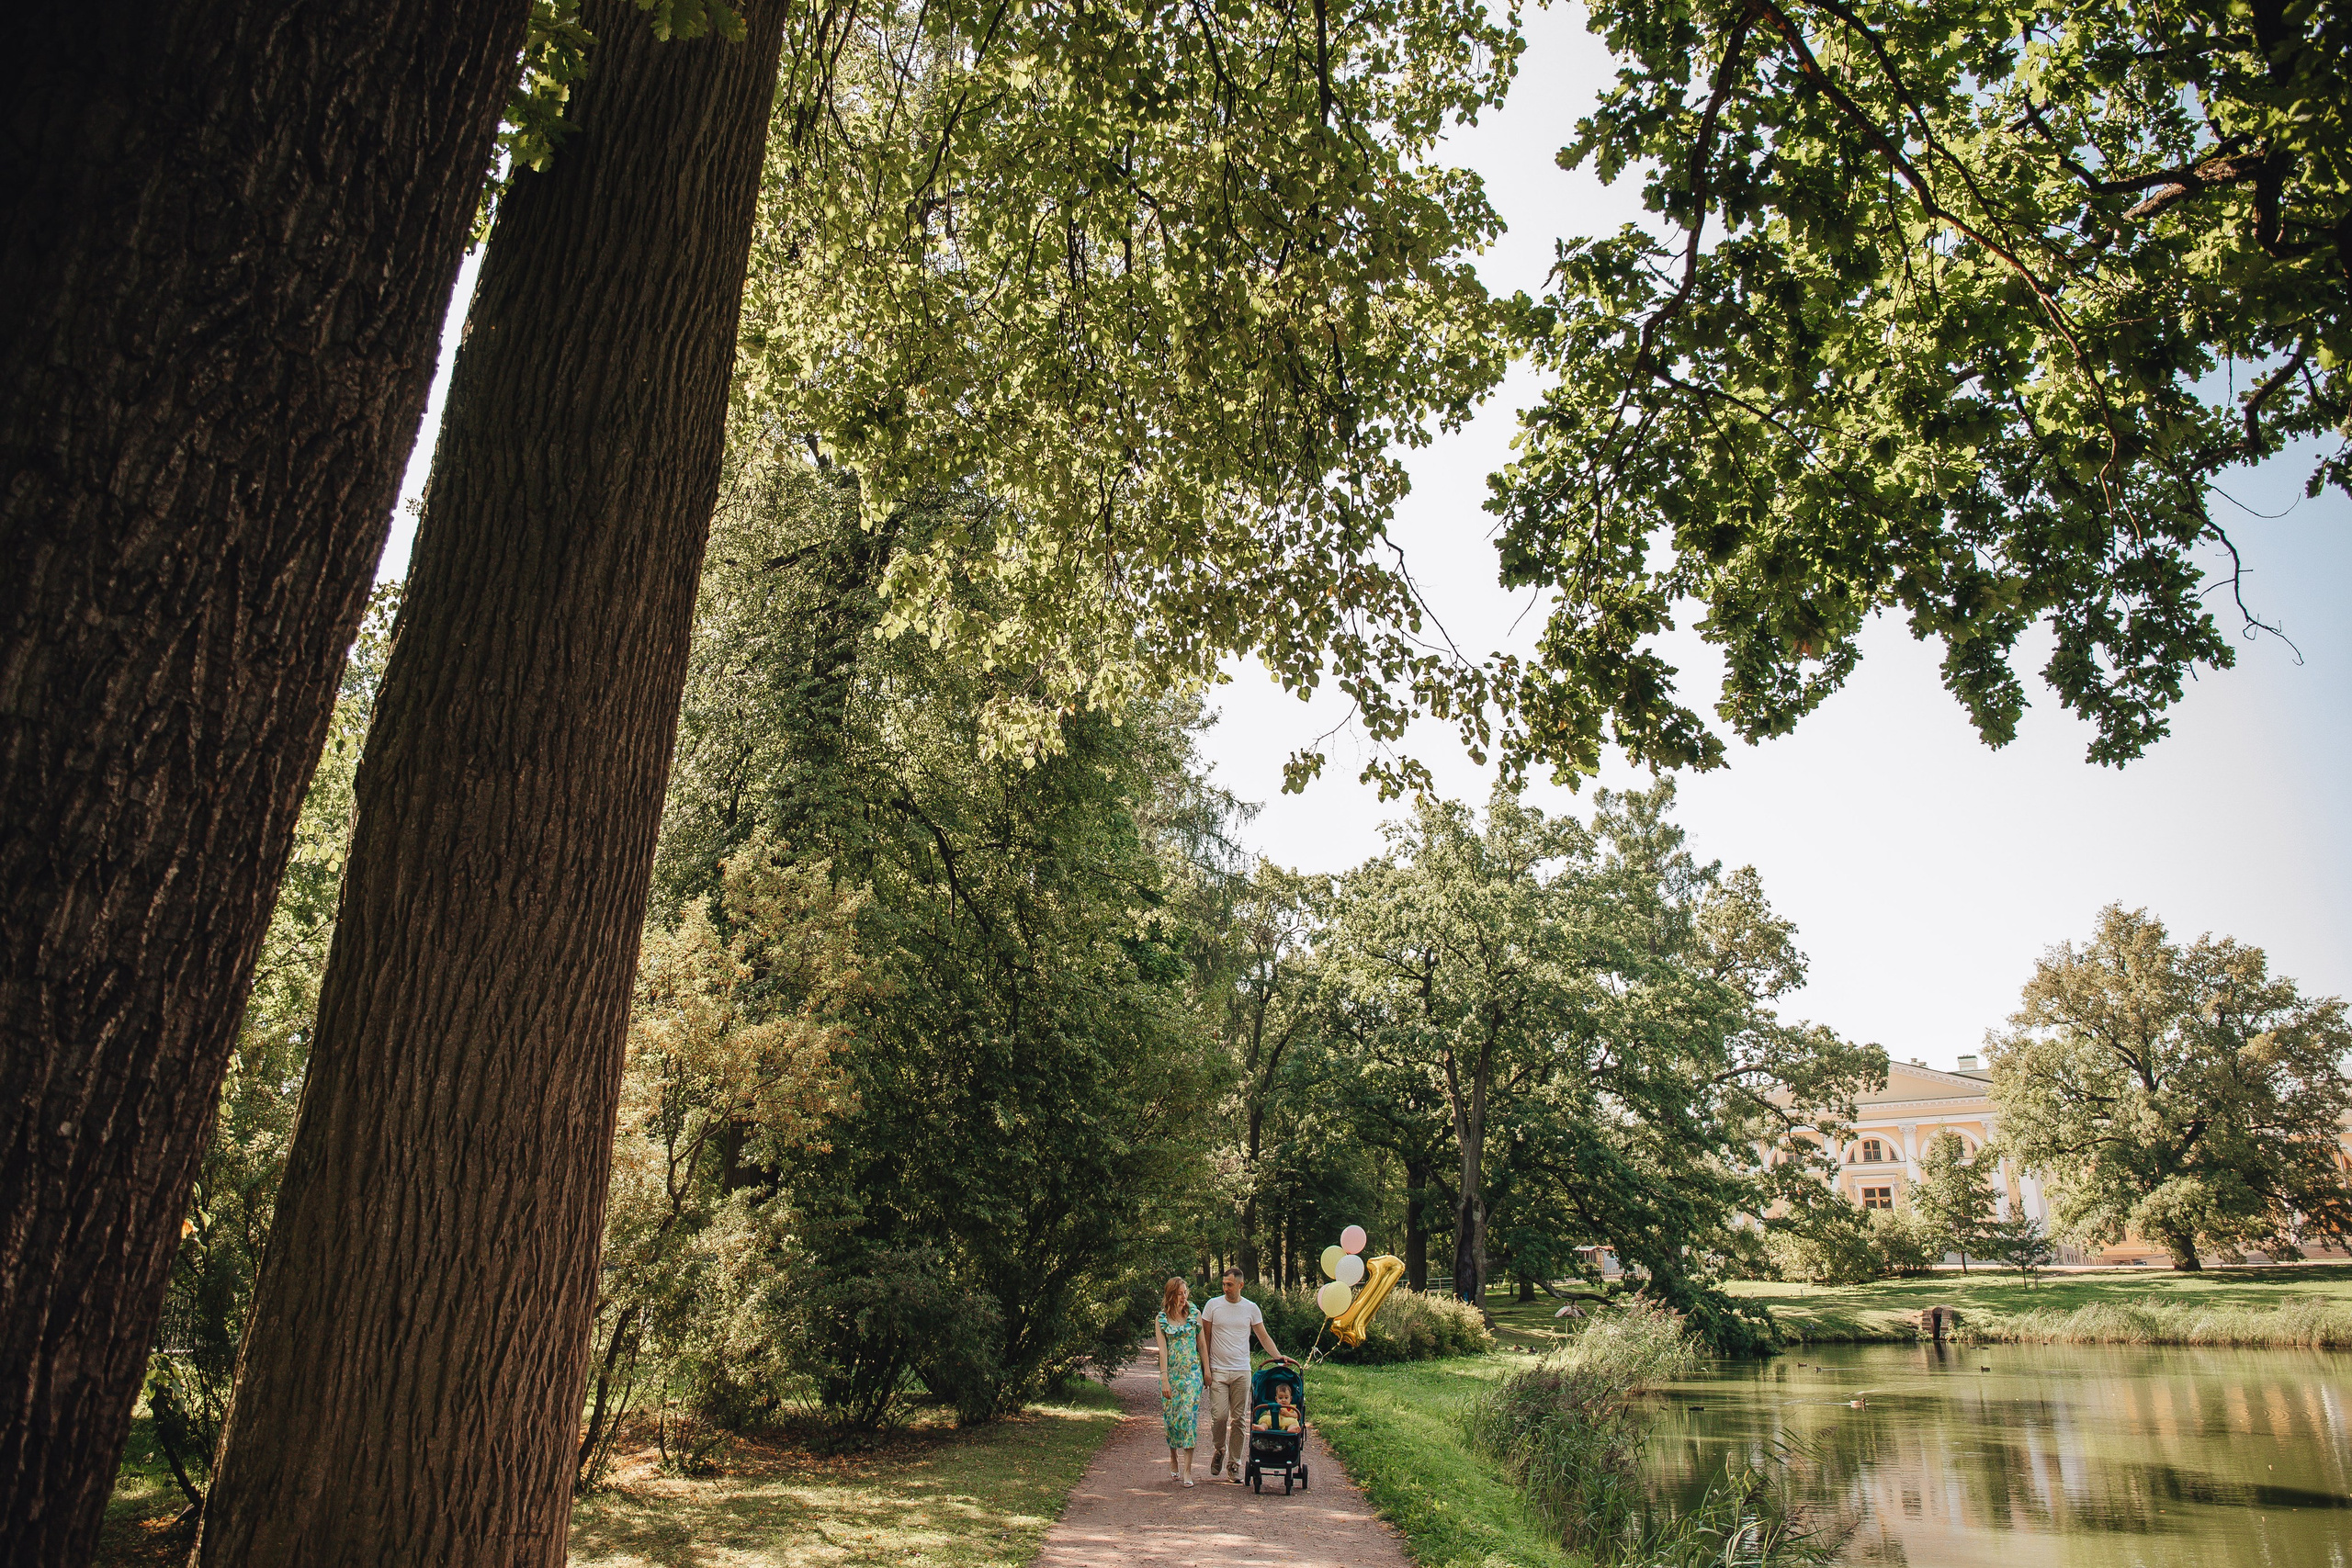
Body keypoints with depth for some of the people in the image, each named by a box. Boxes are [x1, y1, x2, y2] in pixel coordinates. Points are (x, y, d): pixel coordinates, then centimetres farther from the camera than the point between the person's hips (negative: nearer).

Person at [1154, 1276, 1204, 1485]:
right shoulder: (1162, 1318, 1)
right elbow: (1162, 1349, -5)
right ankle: (1173, 1459, 25)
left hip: (1192, 1371, -1)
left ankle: (1188, 1469, -9)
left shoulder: (1194, 1314, 3)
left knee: (1188, 1414, -10)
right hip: (1171, 1372, 1)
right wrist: (1164, 1379, -10)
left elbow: (1201, 1343, 7)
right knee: (1171, 1416, 5)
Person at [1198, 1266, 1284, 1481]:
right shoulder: (1213, 1305, 1)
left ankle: (1234, 1464, 13)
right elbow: (1204, 1338, 4)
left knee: (1239, 1419, 2)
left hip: (1242, 1371, 2)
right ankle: (1219, 1450, 19)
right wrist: (1205, 1368, -3)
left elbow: (1263, 1336, 10)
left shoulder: (1251, 1308, 5)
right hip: (1218, 1371, -1)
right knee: (1219, 1416, -9)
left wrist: (1278, 1356, -4)